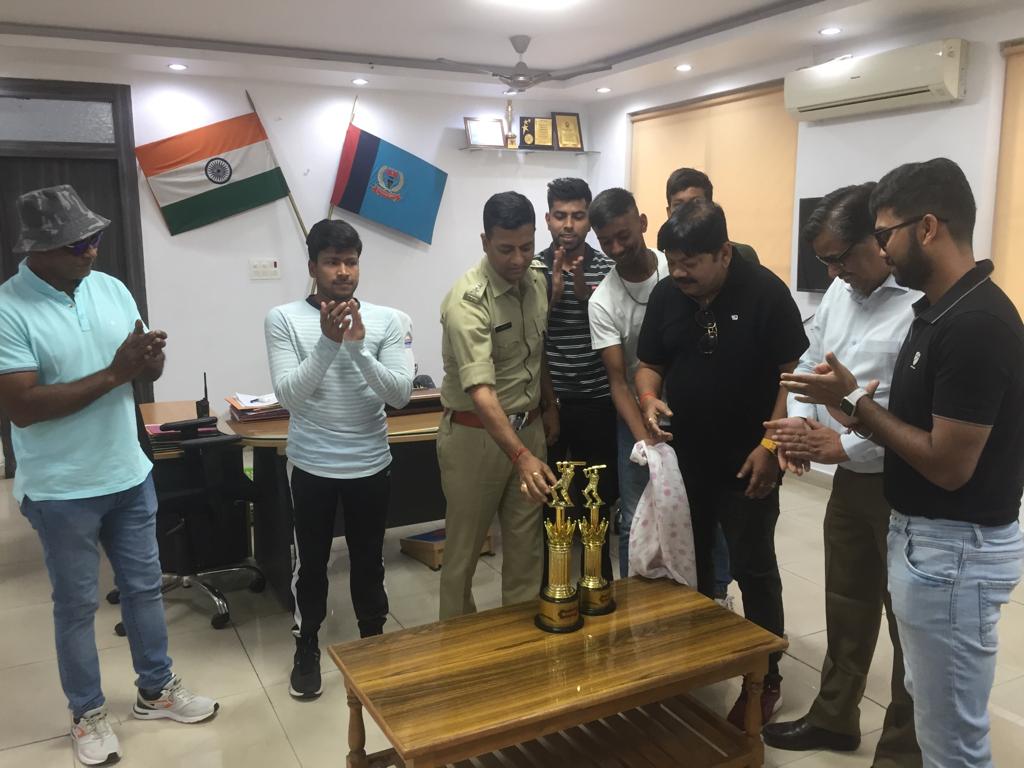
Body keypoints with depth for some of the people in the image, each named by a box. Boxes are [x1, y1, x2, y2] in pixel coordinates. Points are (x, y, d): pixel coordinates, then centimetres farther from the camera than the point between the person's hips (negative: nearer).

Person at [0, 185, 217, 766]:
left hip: (131, 474, 5)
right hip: (62, 491, -5)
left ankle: (156, 690, 36)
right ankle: (89, 713, 31)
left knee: (145, 587, 17)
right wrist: (114, 374, -26)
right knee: (77, 604, 12)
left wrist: (150, 360, -19)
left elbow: (147, 373, 6)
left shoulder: (111, 288, 1)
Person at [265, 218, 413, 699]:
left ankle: (374, 640, 38)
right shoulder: (283, 319, -8)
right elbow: (288, 394, -16)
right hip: (310, 466, -1)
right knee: (310, 560, 14)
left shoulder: (387, 321, -5)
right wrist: (328, 343, -27)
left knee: (369, 558, 16)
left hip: (371, 465, 1)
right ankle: (306, 649, 35)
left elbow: (400, 395, -12)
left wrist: (358, 346, -25)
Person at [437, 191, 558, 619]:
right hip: (476, 434, -6)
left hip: (529, 427, 6)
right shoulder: (468, 301, -23)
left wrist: (549, 405, 19)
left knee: (528, 543, 14)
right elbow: (480, 391, -34)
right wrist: (521, 456, -43)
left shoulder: (536, 282, 0)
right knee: (465, 546, 8)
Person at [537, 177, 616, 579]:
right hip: (547, 401, -1)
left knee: (598, 496, 11)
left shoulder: (607, 268, 2)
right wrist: (553, 291, -19)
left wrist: (584, 290, -18)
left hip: (596, 402, 1)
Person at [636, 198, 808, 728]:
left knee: (753, 570, 6)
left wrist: (770, 445, -17)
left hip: (747, 461, -5)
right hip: (684, 456, 5)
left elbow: (792, 371, -11)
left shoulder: (765, 292, -14)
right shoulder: (665, 294, -1)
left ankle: (765, 678, 22)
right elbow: (648, 363, 7)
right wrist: (649, 398, -15)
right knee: (689, 562, 17)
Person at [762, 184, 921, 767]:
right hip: (851, 478, 8)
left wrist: (842, 445, -23)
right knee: (846, 605, 21)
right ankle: (835, 718, 40)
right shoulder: (842, 290, 6)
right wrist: (800, 421, -4)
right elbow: (810, 364, 13)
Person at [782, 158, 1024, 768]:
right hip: (926, 536, 10)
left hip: (954, 550, -10)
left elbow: (948, 465, -24)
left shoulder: (975, 324, -25)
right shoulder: (942, 309, 7)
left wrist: (853, 399, -16)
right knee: (934, 710, 26)